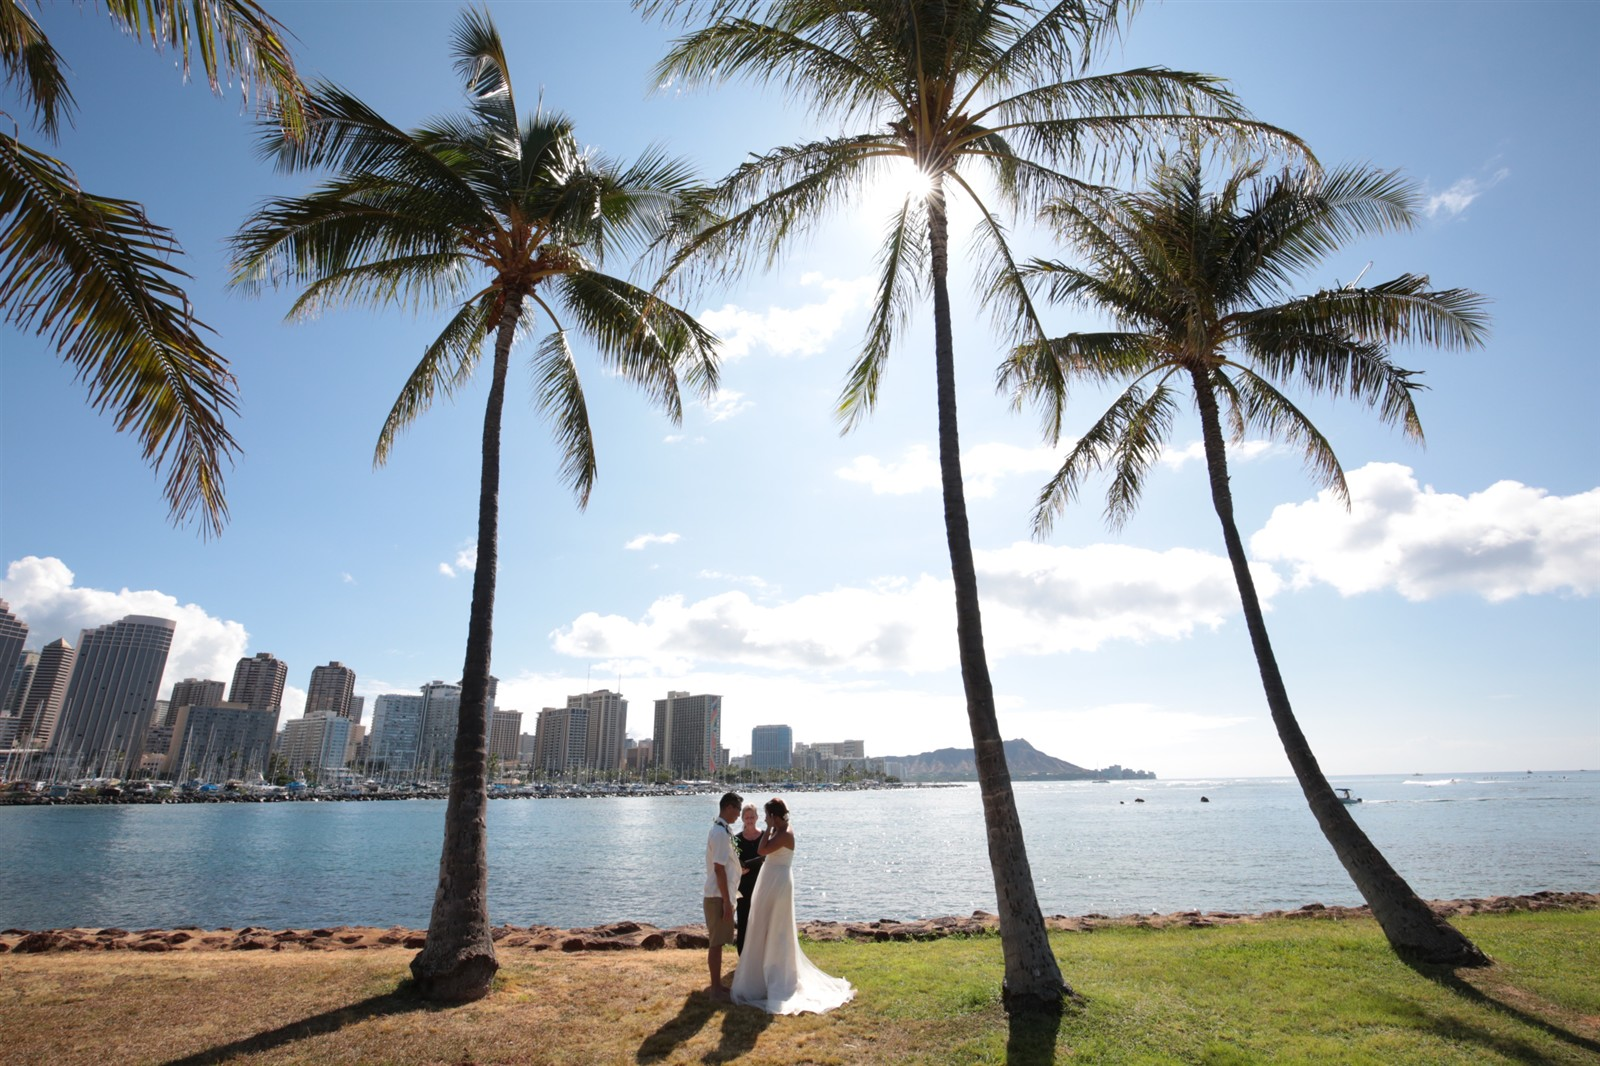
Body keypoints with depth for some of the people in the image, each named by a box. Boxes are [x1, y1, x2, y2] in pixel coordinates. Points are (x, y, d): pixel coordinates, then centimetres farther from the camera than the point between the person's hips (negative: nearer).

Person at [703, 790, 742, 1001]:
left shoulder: (722, 830, 10)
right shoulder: (721, 833, -21)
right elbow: (719, 869, -23)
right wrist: (727, 902, -20)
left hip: (719, 895, 10)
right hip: (718, 896, -10)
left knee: (717, 942, 16)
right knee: (716, 943, 0)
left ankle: (716, 985, 26)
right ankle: (716, 989, 10)